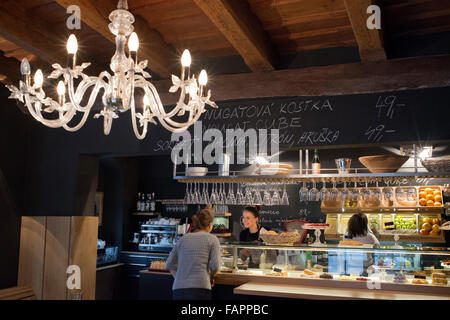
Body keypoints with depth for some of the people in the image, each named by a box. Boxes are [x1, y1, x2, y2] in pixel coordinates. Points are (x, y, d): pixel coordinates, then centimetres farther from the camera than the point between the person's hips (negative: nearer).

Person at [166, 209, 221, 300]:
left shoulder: (183, 239, 15)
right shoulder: (212, 239, 4)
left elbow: (170, 265, 12)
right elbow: (215, 266, -4)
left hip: (178, 289, 4)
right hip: (200, 288, -4)